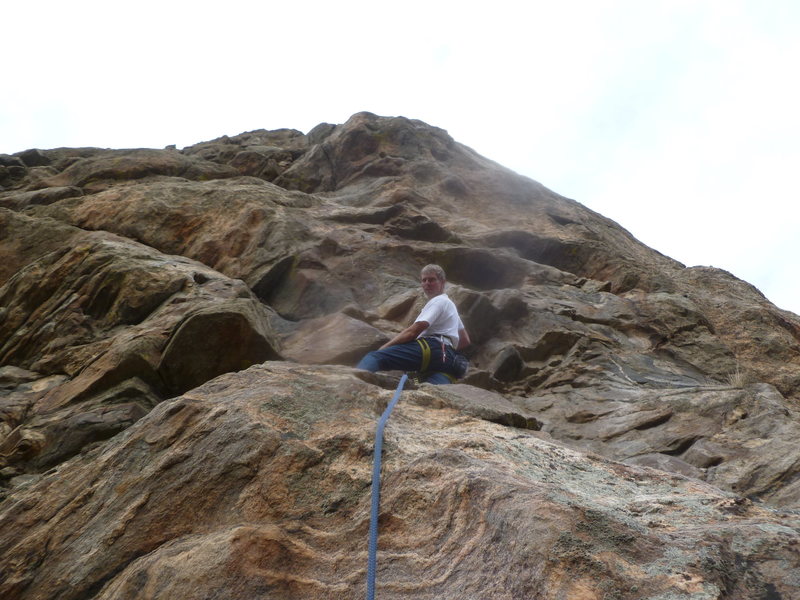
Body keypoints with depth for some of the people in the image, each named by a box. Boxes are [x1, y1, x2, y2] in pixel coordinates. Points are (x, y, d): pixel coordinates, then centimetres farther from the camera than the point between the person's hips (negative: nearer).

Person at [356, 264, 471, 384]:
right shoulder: (450, 305, 37)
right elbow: (465, 340, 41)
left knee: (375, 357, -22)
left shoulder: (438, 301, 7)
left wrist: (382, 348, -3)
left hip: (433, 348, -9)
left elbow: (412, 332, -5)